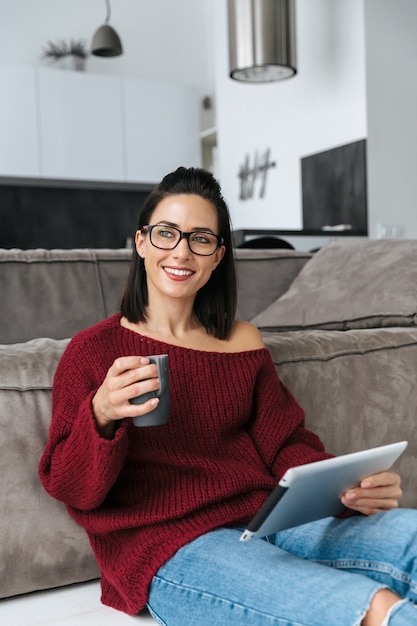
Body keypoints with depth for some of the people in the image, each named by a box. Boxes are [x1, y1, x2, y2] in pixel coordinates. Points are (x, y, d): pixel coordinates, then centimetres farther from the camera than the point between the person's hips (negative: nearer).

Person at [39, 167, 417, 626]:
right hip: (169, 548, -5)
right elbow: (70, 489, -2)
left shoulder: (243, 342, 14)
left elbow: (286, 443, 10)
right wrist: (101, 416, -23)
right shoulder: (93, 350, 2)